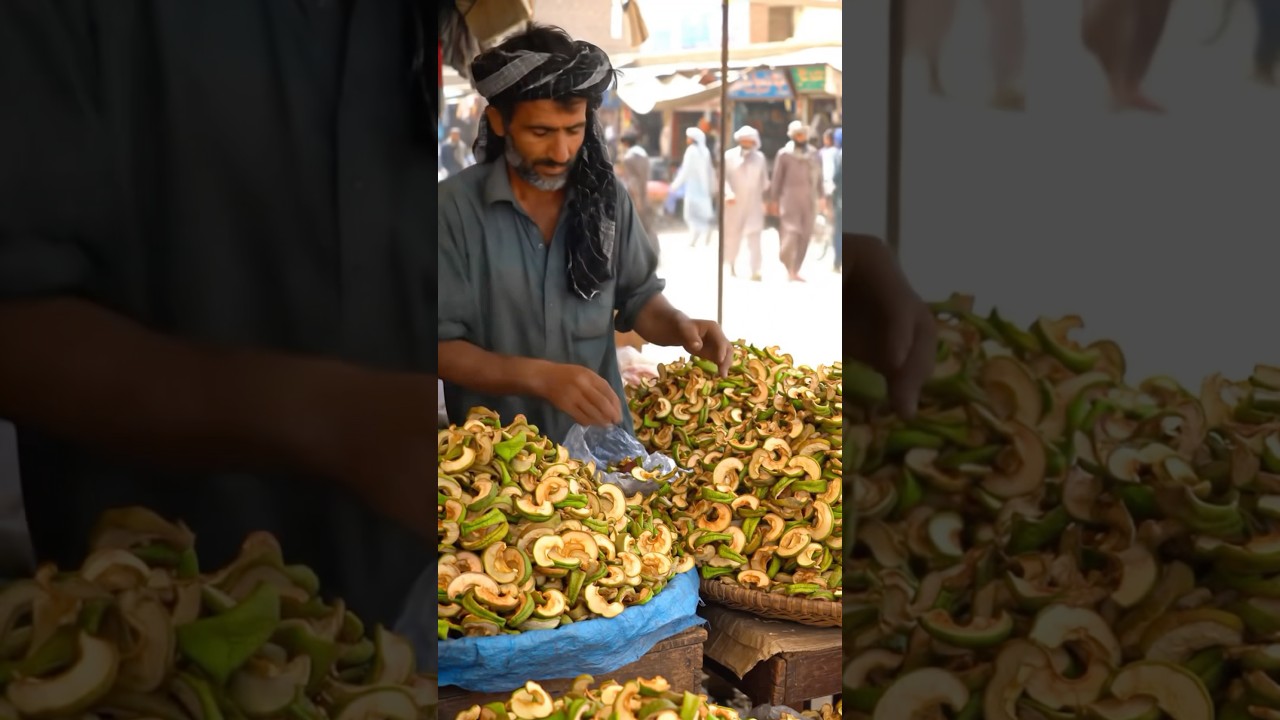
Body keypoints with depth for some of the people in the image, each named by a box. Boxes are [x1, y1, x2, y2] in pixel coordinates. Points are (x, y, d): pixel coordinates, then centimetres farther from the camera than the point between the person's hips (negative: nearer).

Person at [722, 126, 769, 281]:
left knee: (754, 236, -8)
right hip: (734, 203, 0)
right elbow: (724, 177, -5)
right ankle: (731, 266, 26)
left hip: (754, 203, 0)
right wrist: (728, 193, -19)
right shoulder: (729, 156, 2)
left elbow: (764, 181, 12)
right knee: (732, 235, 8)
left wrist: (764, 200, 10)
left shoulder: (760, 158, 7)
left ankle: (755, 271, -10)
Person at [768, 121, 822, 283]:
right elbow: (777, 178, 1)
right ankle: (790, 269, -7)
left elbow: (819, 178, 15)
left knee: (805, 236, 2)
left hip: (809, 201, 4)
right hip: (790, 198, -4)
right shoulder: (784, 154, 1)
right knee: (791, 232, -13)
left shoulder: (814, 155, 13)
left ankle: (795, 271, 9)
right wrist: (774, 200, -2)